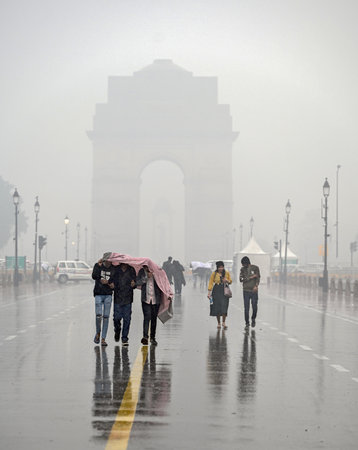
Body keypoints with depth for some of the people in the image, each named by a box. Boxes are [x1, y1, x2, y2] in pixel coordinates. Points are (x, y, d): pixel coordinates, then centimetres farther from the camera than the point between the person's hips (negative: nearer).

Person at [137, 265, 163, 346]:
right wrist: (146, 277, -16)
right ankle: (145, 336, -23)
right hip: (146, 299, 0)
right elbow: (138, 282, -5)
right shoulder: (142, 272, 4)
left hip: (155, 299, 0)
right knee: (147, 317, -16)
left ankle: (152, 338, 20)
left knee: (154, 318, 8)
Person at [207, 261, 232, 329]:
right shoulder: (214, 274, -1)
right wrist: (209, 292, -5)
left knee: (224, 306, -12)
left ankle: (224, 322, -5)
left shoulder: (227, 273, 4)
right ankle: (218, 323, 10)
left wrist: (227, 281, -9)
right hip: (216, 291, -1)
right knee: (217, 307, 0)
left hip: (225, 291, 1)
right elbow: (211, 283, 1)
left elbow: (230, 281, 14)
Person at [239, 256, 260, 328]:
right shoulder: (242, 269, 7)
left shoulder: (255, 268, 2)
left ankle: (253, 319, 25)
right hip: (246, 290, 1)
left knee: (254, 307, -1)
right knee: (246, 308, -2)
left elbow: (258, 278, -2)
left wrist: (256, 286, -19)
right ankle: (247, 323, 5)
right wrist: (251, 277, -11)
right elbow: (241, 279, -2)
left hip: (254, 290, -1)